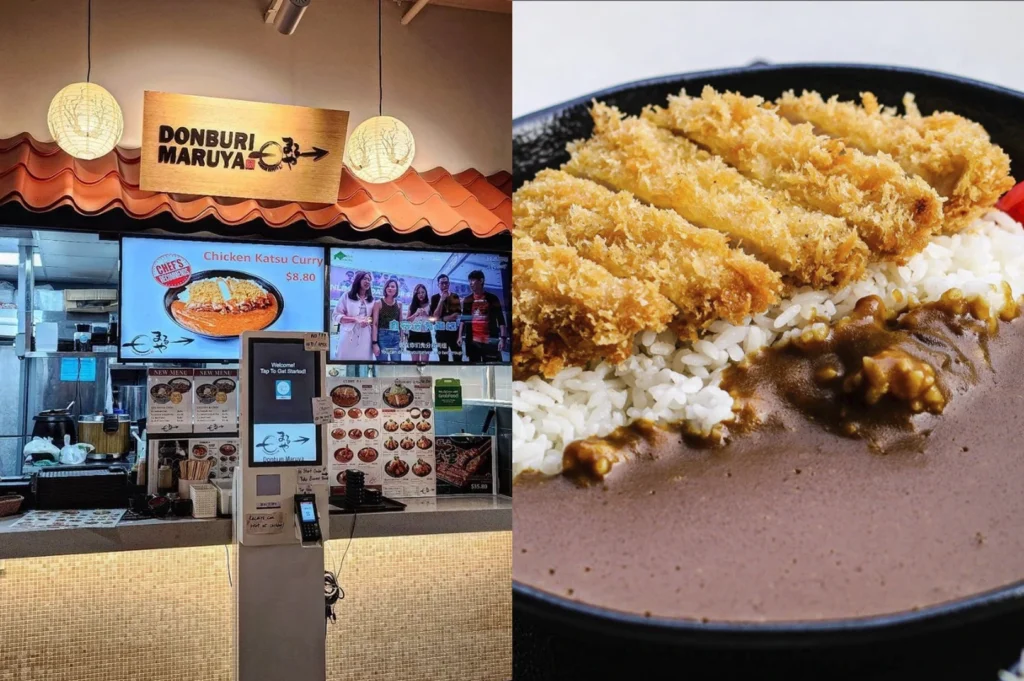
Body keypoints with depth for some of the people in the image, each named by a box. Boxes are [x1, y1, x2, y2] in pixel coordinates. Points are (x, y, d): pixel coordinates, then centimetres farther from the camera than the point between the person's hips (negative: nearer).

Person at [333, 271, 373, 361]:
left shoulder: (371, 300, 16)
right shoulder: (347, 296, 4)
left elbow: (374, 318, 19)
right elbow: (336, 316, -1)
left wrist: (369, 320, -6)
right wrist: (355, 319, -13)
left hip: (365, 337, 3)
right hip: (349, 336, -3)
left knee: (364, 360, -2)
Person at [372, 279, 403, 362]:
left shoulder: (399, 304, 11)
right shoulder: (378, 303, -1)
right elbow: (375, 324, -6)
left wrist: (401, 339, 8)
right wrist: (375, 343, -14)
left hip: (396, 338, 4)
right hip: (382, 337, -4)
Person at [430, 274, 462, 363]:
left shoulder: (455, 297, 8)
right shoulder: (435, 298, 3)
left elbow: (458, 316, 1)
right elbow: (435, 317, -7)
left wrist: (443, 319, -7)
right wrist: (442, 300, -12)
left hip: (455, 331, 1)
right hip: (441, 332, -1)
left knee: (458, 359, -2)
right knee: (443, 360, -1)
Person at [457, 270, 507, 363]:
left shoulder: (492, 298, 3)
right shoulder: (467, 300, 11)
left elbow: (500, 319, 0)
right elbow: (463, 319, 15)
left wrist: (502, 337, -9)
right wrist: (460, 336, 5)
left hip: (490, 340, -3)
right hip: (473, 340, 3)